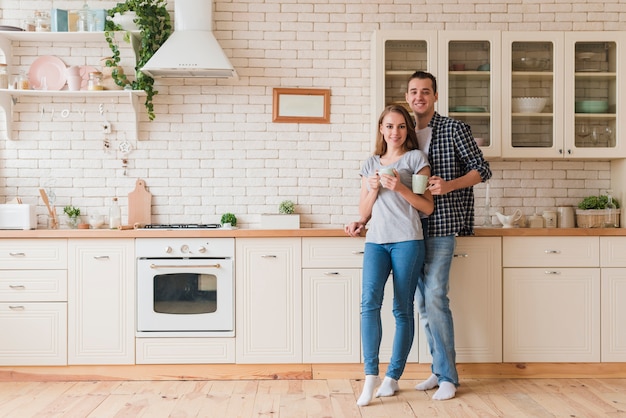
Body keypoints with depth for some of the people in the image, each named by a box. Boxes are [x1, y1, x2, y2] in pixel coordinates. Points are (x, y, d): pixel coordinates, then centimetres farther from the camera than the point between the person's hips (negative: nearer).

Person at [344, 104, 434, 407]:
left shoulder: (416, 158, 8)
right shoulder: (371, 164, 18)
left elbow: (427, 207, 3)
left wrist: (400, 188, -11)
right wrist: (373, 189, -1)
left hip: (407, 240, -3)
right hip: (376, 241, 3)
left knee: (403, 309, 1)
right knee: (369, 302, -15)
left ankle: (393, 377, 10)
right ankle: (370, 376, -13)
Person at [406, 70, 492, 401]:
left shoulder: (454, 129, 0)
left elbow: (482, 170, -2)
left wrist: (449, 185, -20)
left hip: (441, 226, -5)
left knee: (434, 297, -13)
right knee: (423, 302, 8)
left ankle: (447, 377, -3)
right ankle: (439, 370, 19)